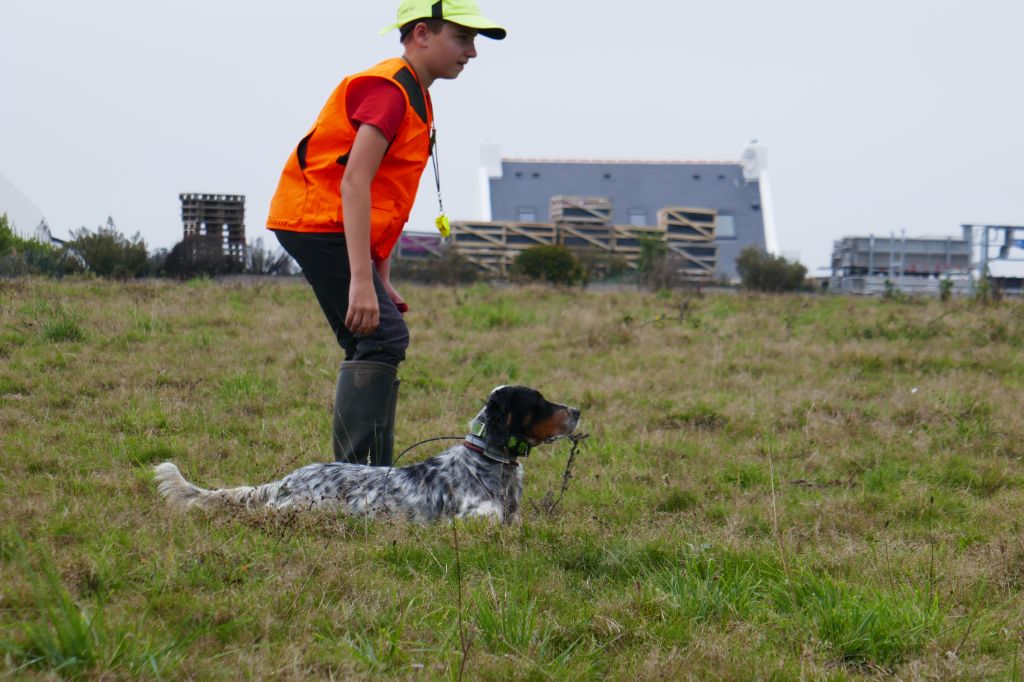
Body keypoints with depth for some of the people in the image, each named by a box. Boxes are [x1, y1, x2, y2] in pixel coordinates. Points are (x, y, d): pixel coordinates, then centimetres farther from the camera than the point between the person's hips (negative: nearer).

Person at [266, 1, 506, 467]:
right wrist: (361, 282, -30)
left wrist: (382, 282, 18)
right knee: (383, 337, -17)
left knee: (369, 348, 11)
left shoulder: (414, 97, 16)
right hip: (320, 222, -11)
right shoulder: (388, 89, -16)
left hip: (332, 229, 11)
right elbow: (354, 183, -25)